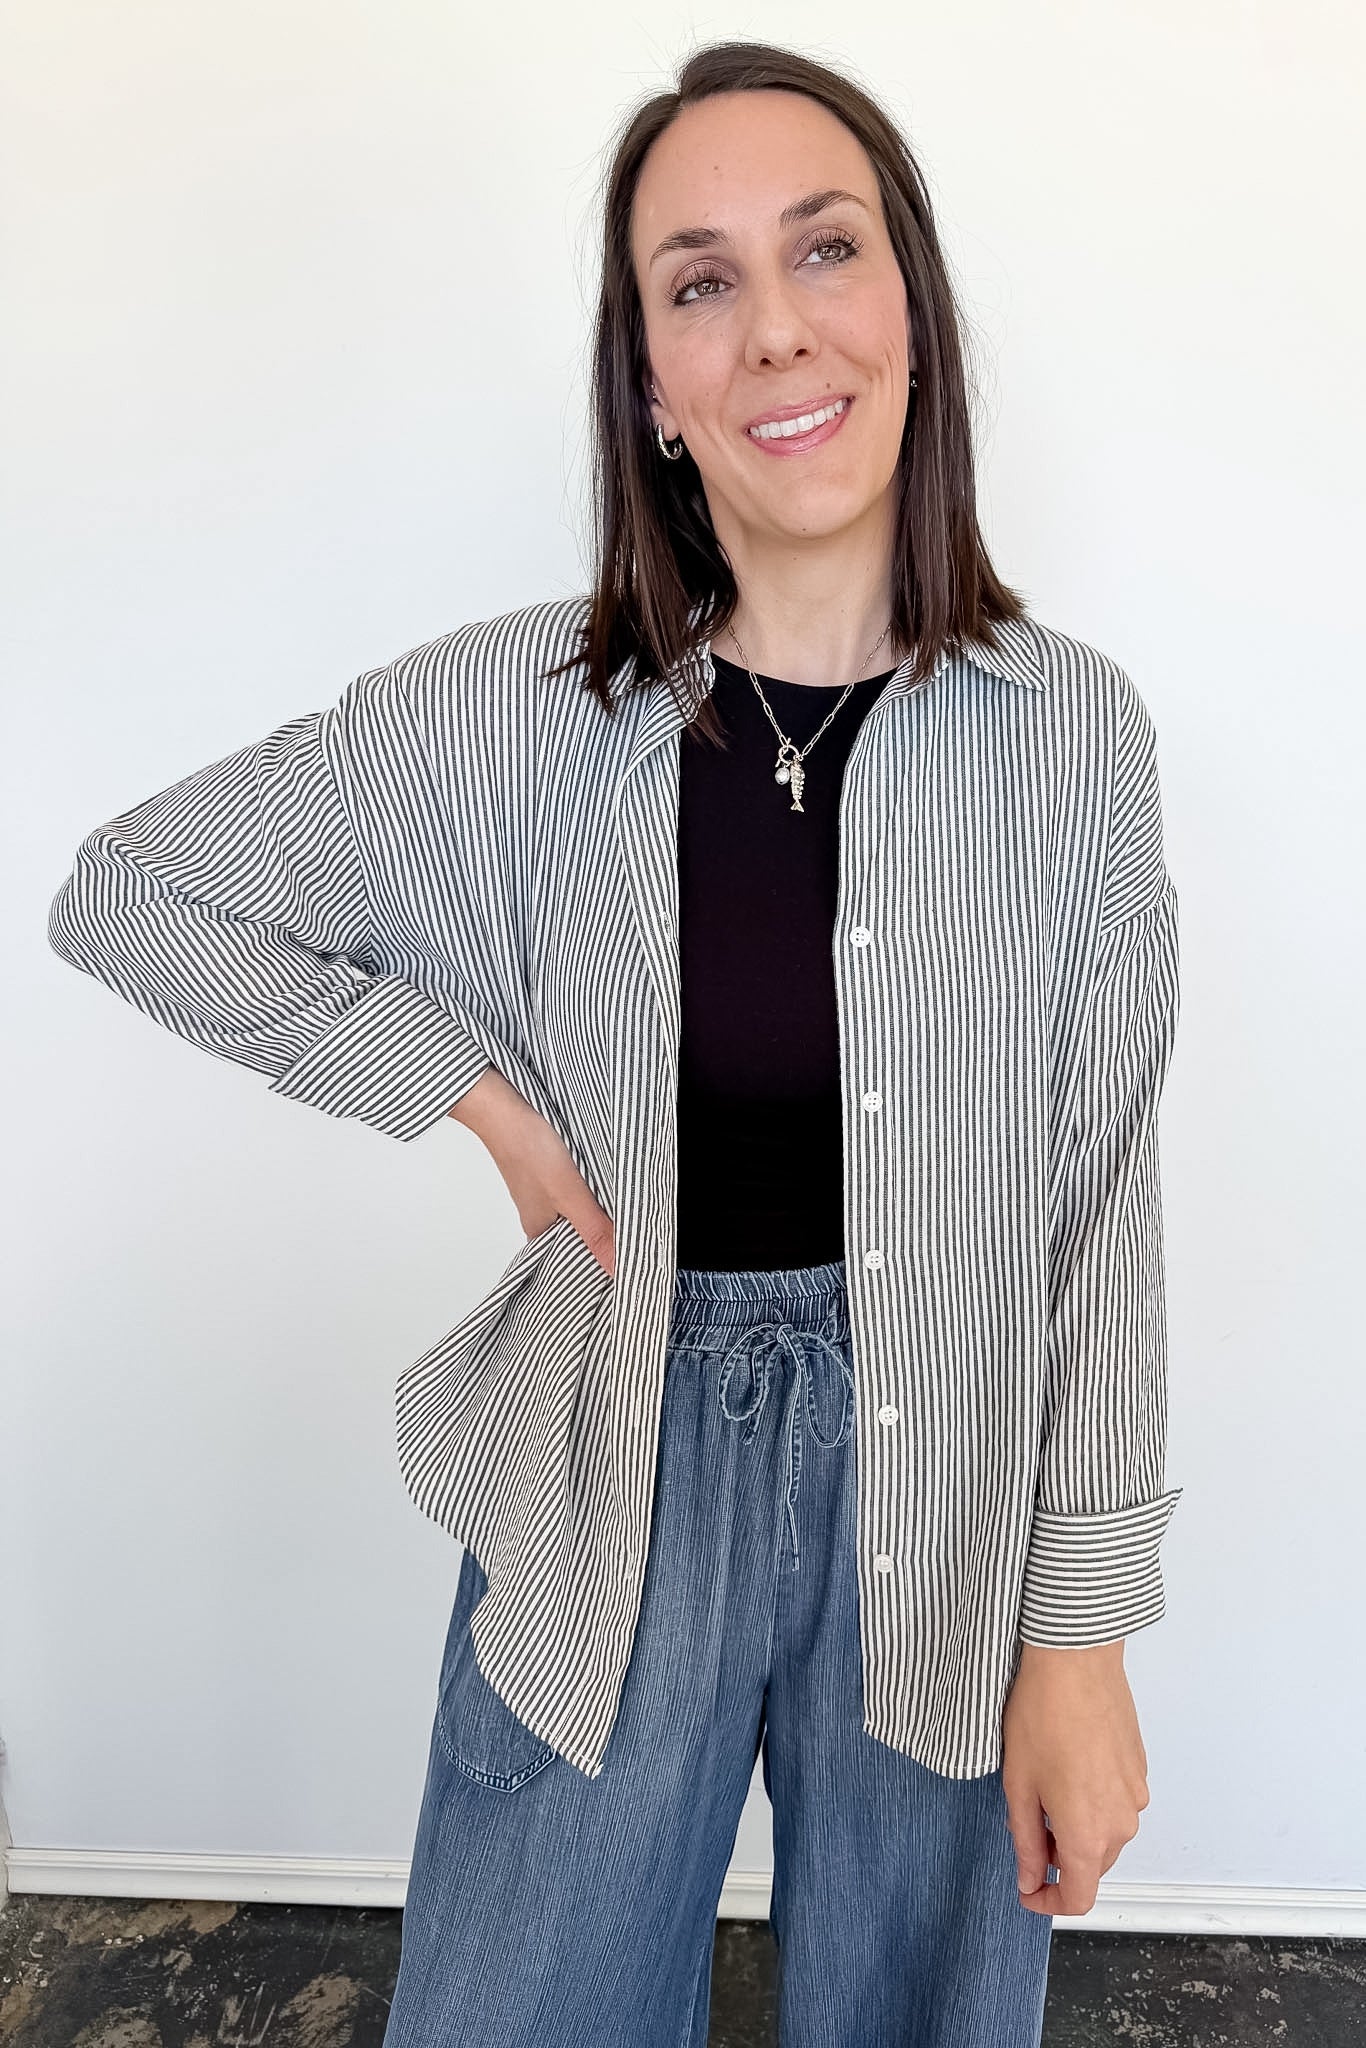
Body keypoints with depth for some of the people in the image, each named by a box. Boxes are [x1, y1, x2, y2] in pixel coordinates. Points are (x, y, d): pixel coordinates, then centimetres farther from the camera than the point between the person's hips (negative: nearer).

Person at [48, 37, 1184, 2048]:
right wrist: (473, 1087, -9)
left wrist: (1084, 1634, -3)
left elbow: (1102, 1208, -5)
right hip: (614, 1482, 0)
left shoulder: (1073, 729, -9)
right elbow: (125, 893, -1)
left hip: (948, 1486, 1)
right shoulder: (514, 711, -10)